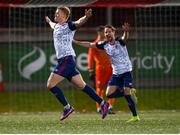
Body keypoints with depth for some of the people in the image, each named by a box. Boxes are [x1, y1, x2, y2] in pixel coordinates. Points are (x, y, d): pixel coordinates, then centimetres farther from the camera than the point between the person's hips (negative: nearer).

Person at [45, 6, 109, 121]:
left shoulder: (69, 25, -6)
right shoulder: (57, 26, 18)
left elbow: (79, 22, -26)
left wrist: (86, 17, -47)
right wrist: (49, 21, 64)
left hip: (67, 59, -9)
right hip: (62, 60, 9)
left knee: (51, 84, -10)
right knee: (82, 86, 8)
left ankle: (67, 107, -3)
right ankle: (103, 103, 10)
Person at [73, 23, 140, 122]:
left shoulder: (120, 42, -13)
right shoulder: (104, 45, 3)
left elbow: (125, 38, -36)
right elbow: (90, 45, 10)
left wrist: (126, 31, -60)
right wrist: (75, 42, 7)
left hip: (126, 71, -6)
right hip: (116, 73, 6)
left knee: (127, 93, -17)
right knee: (109, 94, -7)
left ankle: (135, 116, -4)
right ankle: (129, 92, 13)